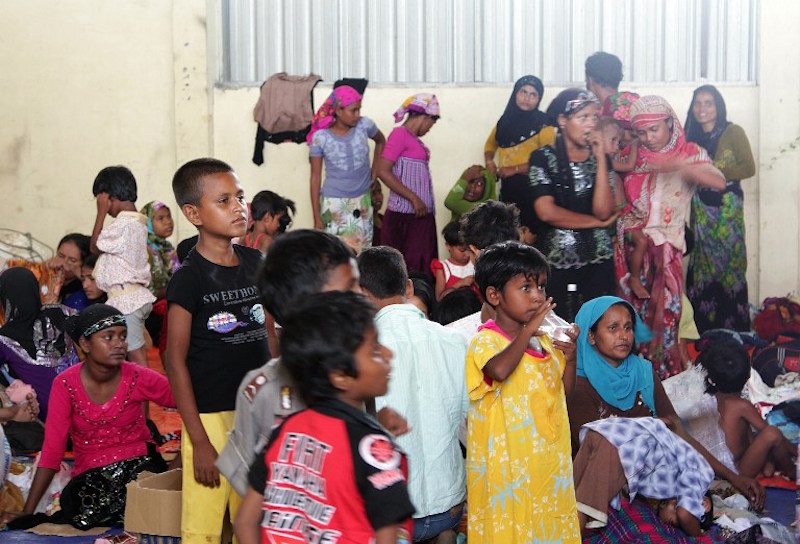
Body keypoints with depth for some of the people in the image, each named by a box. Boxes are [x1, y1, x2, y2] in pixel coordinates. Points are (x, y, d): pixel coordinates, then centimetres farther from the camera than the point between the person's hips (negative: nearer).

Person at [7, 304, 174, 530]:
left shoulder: (139, 378, -9)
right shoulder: (66, 384, -10)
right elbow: (52, 450, -8)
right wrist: (27, 512, -11)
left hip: (140, 464, 0)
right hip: (91, 476, 1)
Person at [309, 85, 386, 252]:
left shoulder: (365, 125, -4)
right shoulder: (320, 137, -10)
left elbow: (381, 141, 19)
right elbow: (315, 177, -3)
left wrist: (375, 170, 10)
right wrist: (317, 218, -4)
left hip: (362, 202, 3)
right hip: (334, 204, -3)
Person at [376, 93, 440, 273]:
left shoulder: (414, 139, 15)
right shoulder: (400, 134, -9)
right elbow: (383, 172, -17)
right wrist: (414, 198, -17)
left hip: (421, 214, 9)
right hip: (404, 215, -9)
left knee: (422, 267, 8)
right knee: (407, 267, -6)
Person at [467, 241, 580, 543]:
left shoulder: (544, 341, 10)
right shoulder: (485, 341, -12)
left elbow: (563, 391, 18)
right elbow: (500, 370, -35)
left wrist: (571, 358, 1)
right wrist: (528, 329, -27)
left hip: (549, 458, 7)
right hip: (508, 462, -7)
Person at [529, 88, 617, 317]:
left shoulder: (600, 158, 8)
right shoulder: (543, 158, -1)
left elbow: (603, 211, -6)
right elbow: (546, 212, -13)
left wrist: (600, 158, -8)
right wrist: (596, 222, -4)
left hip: (598, 259, 3)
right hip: (555, 259, -2)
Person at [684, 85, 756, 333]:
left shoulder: (733, 132, -5)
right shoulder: (692, 135, 11)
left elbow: (749, 168, -10)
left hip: (727, 205, -4)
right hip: (701, 207, 4)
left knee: (728, 261, -3)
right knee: (703, 264, 3)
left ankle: (734, 328, 3)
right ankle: (706, 329, 9)